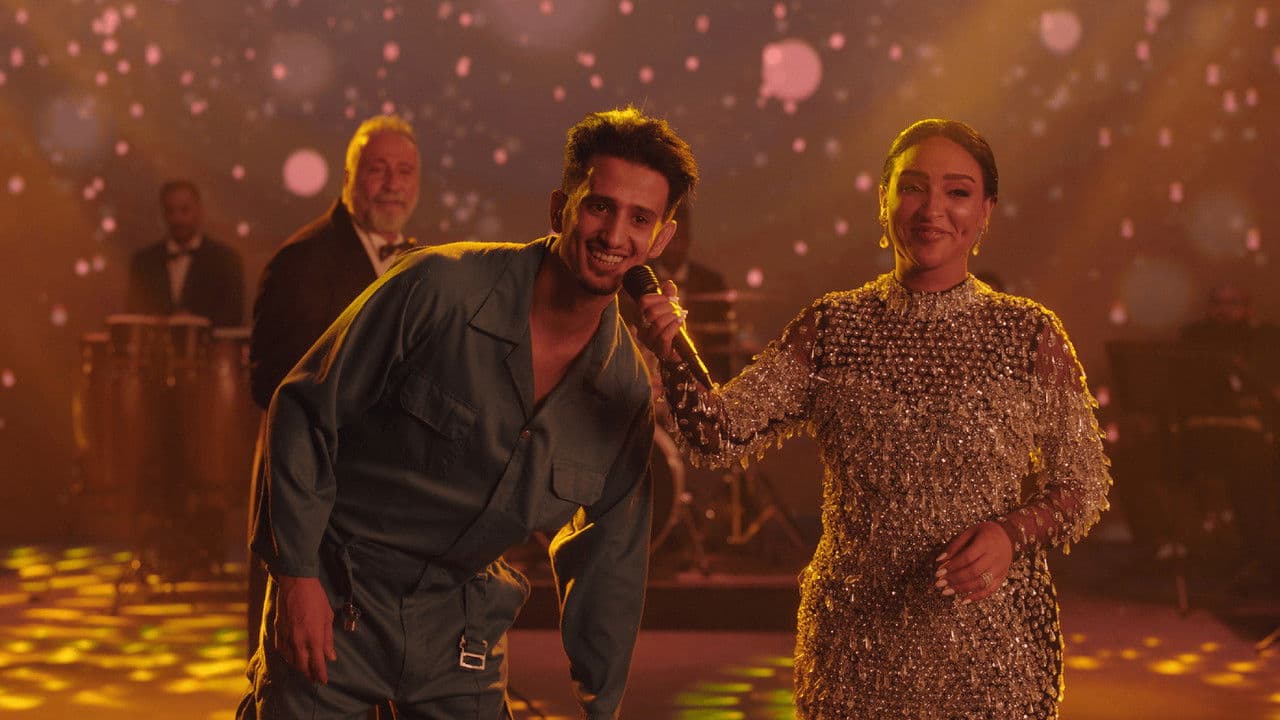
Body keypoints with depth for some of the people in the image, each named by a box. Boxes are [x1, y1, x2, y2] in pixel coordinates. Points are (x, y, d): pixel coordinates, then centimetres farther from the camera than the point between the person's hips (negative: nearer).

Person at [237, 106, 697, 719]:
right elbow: (304, 414, -11)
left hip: (464, 631, 4)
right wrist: (297, 572, -13)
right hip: (335, 601, -4)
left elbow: (607, 558, 8)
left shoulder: (629, 390, -4)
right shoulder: (441, 288, -18)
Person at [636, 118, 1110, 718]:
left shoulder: (1028, 335, -4)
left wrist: (1012, 533, -17)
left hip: (991, 646, -1)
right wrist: (671, 358, -25)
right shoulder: (831, 330, 0)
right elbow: (721, 433, -7)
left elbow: (1081, 487, 2)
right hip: (856, 642, 1)